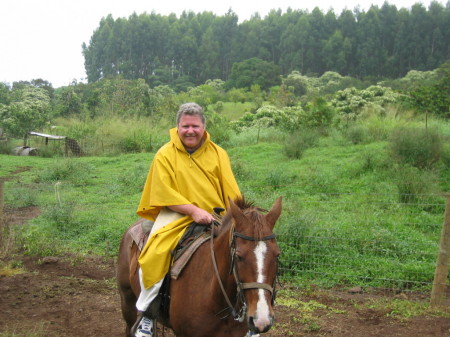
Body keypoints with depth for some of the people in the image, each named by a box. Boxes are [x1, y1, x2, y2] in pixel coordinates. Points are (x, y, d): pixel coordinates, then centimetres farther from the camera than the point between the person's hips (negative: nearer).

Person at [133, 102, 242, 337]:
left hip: (215, 216, 3)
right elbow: (164, 193, -8)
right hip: (177, 214, -3)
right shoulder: (165, 155, -1)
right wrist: (194, 210, -19)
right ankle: (145, 312, -5)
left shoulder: (218, 153, 6)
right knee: (153, 255, -24)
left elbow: (231, 190, 2)